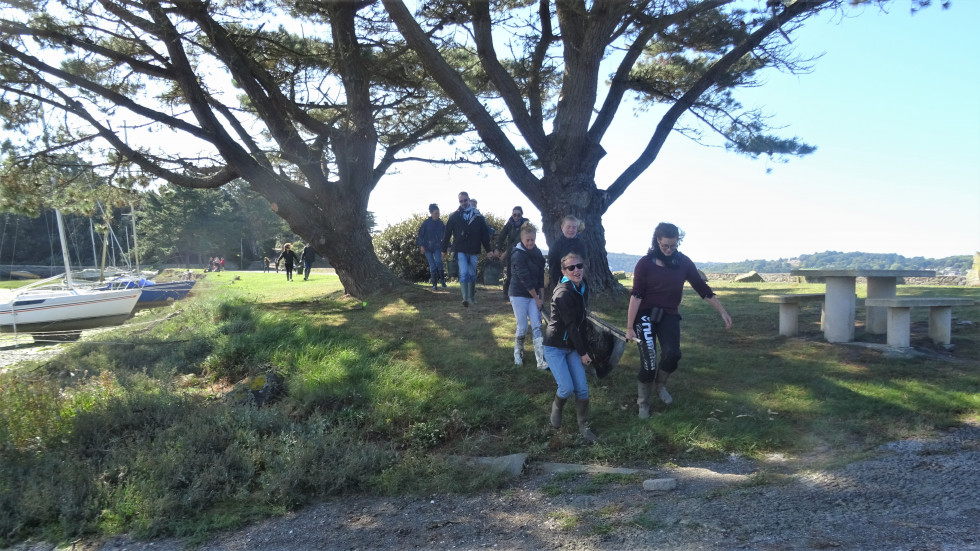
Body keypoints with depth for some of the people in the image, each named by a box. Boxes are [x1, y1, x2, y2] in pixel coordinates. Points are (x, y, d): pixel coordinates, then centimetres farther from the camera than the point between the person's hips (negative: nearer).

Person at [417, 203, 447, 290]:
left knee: (438, 261, -22)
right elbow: (420, 234, -2)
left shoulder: (441, 223, 2)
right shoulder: (426, 223, -6)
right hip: (427, 247, -1)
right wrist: (421, 245, -11)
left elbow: (445, 235, 11)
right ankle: (434, 284, 8)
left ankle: (442, 279, -8)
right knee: (432, 266, -1)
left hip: (437, 247, 1)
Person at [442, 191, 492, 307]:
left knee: (472, 274, 10)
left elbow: (485, 234, 7)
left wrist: (488, 250, 3)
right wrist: (444, 249, 8)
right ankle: (465, 298, -18)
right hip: (460, 251, -2)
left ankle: (472, 297, 24)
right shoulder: (454, 216, 2)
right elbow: (447, 233, 7)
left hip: (474, 251, 2)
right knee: (464, 273, -16)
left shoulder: (477, 217, 5)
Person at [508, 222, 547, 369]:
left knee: (537, 327, -3)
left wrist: (541, 296, 1)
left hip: (533, 295, 6)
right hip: (519, 295, -6)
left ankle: (542, 361, -8)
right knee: (522, 327, 0)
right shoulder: (518, 254, -15)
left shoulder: (537, 253, 6)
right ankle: (518, 354, 24)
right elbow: (525, 279, -18)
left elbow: (541, 275, 8)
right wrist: (537, 299, -15)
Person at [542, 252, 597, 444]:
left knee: (582, 388, 1)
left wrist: (582, 349, 6)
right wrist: (583, 353, -12)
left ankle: (584, 427, 17)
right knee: (567, 388, -10)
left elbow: (581, 321, 7)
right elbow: (571, 325, -20)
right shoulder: (563, 293, -24)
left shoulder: (583, 288, 1)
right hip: (555, 346, -7)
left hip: (572, 346, 7)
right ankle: (556, 407, 23)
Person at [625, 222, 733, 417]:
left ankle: (660, 384, 12)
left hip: (669, 315, 3)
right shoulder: (645, 263, -9)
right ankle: (643, 404, 13)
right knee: (648, 363, -9)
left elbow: (702, 288, 4)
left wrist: (723, 312, 4)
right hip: (646, 315, -3)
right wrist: (629, 327, -13)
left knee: (672, 354, -19)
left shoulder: (683, 262, 0)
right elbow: (636, 295, -11)